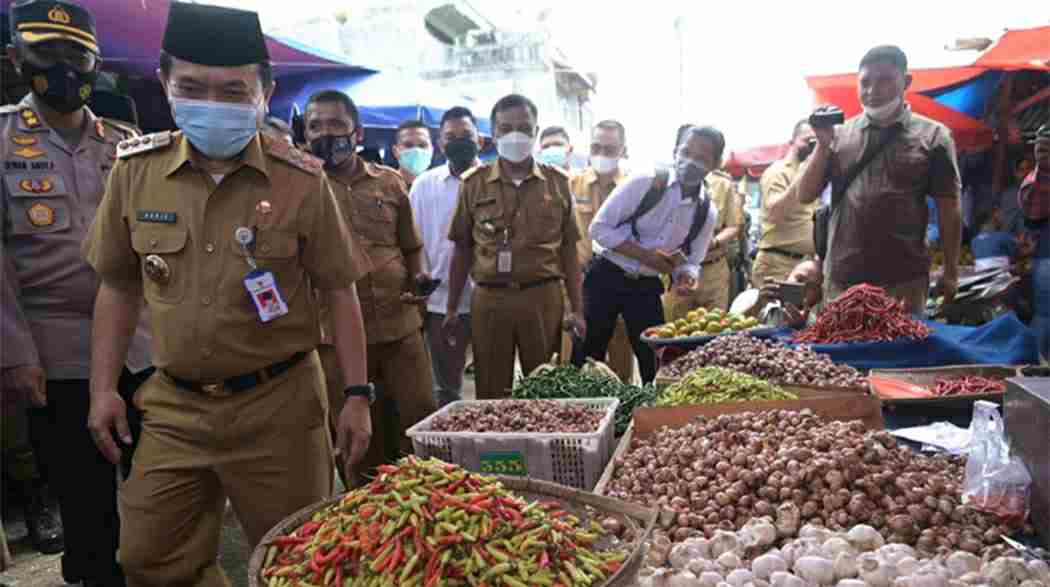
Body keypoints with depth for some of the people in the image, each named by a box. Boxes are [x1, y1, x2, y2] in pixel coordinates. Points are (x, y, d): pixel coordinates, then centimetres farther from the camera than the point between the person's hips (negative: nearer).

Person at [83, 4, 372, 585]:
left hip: (277, 405, -3)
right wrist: (102, 389, 6)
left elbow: (338, 292, -4)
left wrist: (357, 395, -7)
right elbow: (118, 286, 10)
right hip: (173, 406, 3)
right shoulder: (134, 169, 0)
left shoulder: (301, 180, -9)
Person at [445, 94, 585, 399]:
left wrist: (576, 309, 3)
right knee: (490, 393, 7)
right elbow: (462, 250, 8)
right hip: (489, 299, 0)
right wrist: (452, 308, 7)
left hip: (544, 298, 0)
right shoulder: (473, 183, 5)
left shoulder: (557, 182, 6)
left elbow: (568, 250, 7)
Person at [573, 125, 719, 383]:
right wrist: (644, 255, -21)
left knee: (656, 361, 7)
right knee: (586, 356, 1)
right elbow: (599, 228, -13)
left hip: (647, 287, 4)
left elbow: (691, 260, 9)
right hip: (606, 277, -4)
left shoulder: (707, 213, 0)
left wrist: (688, 277, -15)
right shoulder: (644, 183, -14)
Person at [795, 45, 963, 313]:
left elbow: (948, 210, 4)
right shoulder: (839, 134, 8)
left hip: (905, 279, -1)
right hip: (841, 276, 2)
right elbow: (804, 196, 6)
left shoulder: (932, 135, 4)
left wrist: (951, 272, 2)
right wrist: (823, 146, -6)